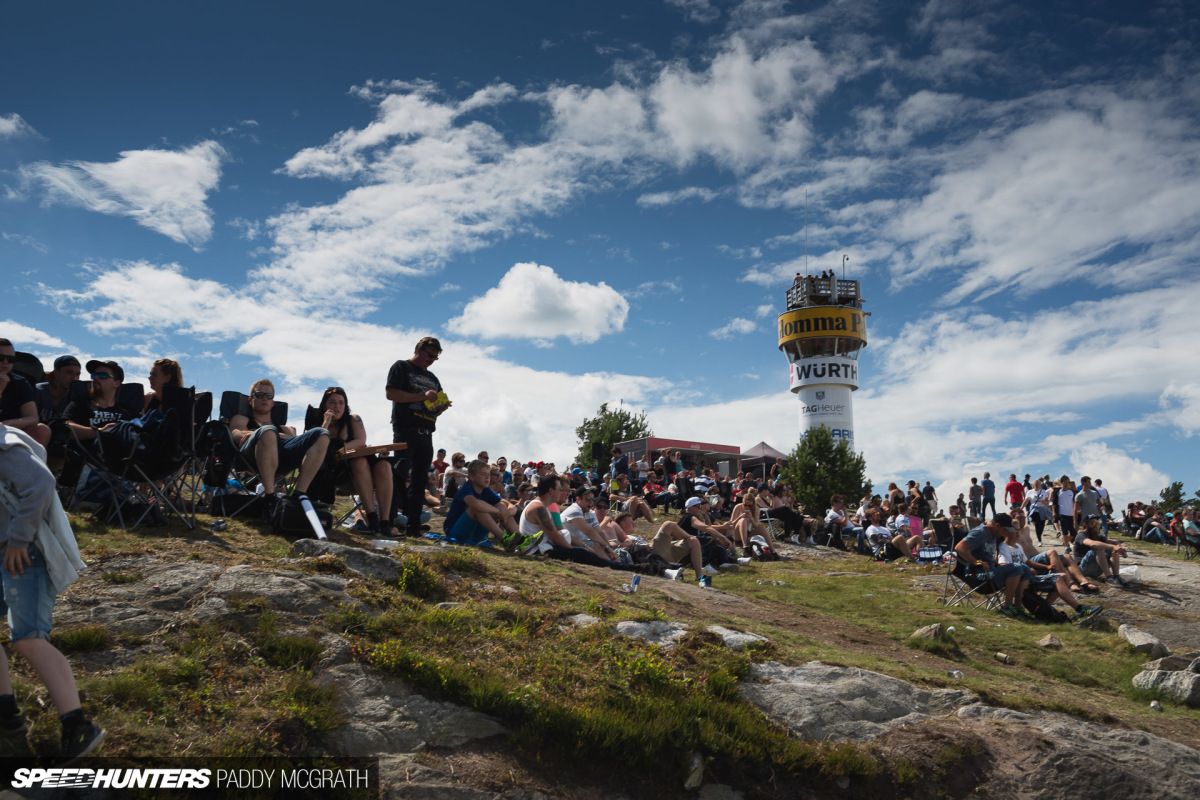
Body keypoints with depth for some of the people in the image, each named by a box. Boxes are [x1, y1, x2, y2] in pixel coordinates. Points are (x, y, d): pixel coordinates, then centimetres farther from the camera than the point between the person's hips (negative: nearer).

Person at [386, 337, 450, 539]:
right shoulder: (402, 367, 6)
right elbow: (391, 393, -9)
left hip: (426, 435, 7)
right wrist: (422, 396, -14)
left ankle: (413, 527, 5)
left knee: (419, 482, 4)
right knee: (399, 476, -14)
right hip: (405, 431, -7)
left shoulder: (432, 379, 25)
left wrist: (442, 407, 2)